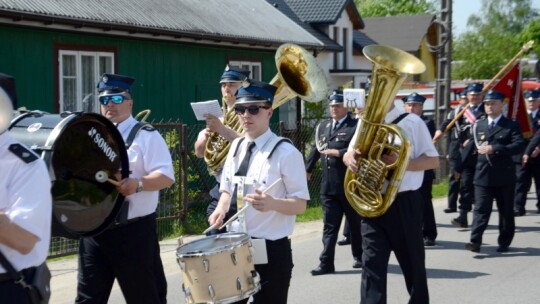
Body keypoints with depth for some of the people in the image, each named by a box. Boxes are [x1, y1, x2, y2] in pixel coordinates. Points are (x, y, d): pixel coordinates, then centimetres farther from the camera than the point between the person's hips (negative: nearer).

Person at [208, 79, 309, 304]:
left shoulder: (285, 152, -13)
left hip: (271, 250, -6)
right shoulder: (236, 146, 7)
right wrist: (221, 208, -5)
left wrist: (272, 203, -32)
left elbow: (300, 204, -13)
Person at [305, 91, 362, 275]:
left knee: (356, 223, 11)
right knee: (329, 225, 3)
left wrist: (339, 153, -20)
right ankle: (326, 263, 2)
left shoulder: (356, 126, -5)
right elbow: (316, 149, 22)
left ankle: (360, 256, 27)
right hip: (328, 185, 5)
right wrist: (307, 170, 27)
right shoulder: (323, 126, 13)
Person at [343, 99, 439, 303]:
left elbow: (433, 160, -5)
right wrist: (350, 157, -13)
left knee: (412, 263, 12)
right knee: (372, 264, -4)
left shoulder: (412, 122, -5)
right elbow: (350, 153, 12)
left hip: (404, 203, -3)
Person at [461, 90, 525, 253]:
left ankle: (504, 242, 19)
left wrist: (495, 149, -23)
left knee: (506, 211, 8)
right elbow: (470, 146, 13)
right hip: (483, 176, 2)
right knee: (480, 209, -6)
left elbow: (519, 145, -15)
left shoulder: (511, 126, -1)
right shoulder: (478, 125, 11)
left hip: (504, 177, -2)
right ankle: (475, 241, -12)